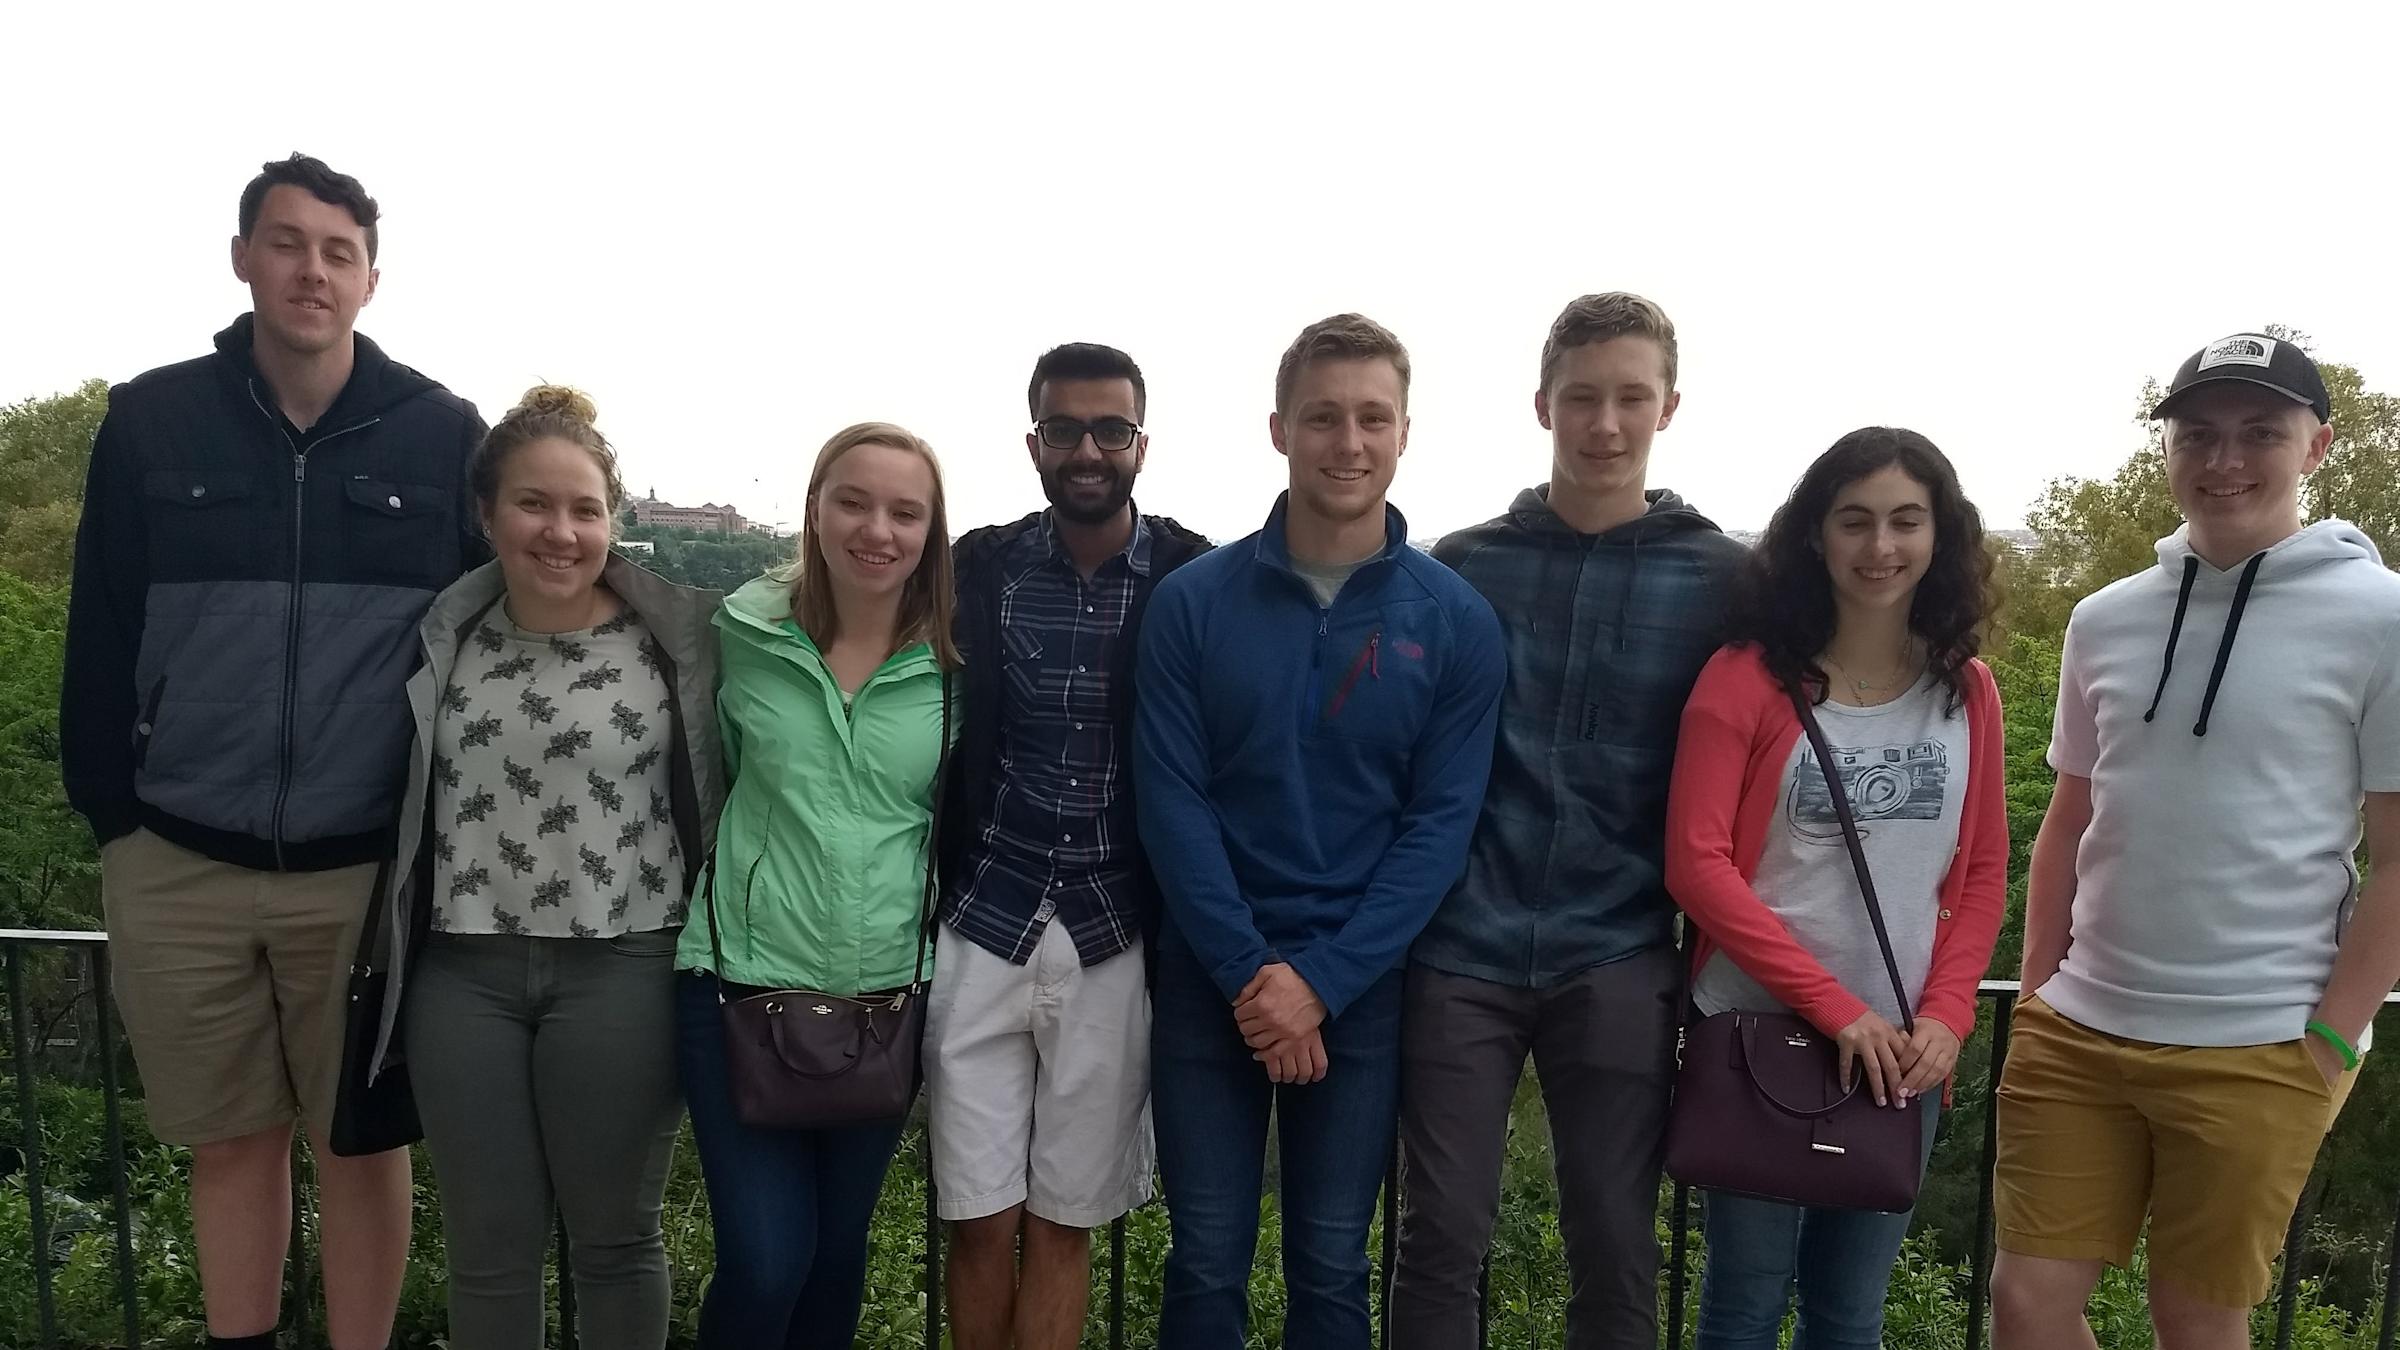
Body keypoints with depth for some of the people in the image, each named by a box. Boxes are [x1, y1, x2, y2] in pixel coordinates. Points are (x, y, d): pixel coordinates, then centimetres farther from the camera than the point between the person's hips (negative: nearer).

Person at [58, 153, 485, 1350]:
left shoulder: (444, 435, -2)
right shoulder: (150, 422, 2)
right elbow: (101, 638, 6)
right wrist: (109, 812, 5)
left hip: (368, 869, -1)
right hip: (178, 866, 2)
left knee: (360, 1140, 11)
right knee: (231, 1138, 14)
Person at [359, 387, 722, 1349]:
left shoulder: (684, 635, -5)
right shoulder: (442, 638, 4)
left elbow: (728, 788, 0)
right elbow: (401, 802, 14)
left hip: (623, 969, -3)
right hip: (464, 972, 3)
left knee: (615, 1236, 12)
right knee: (487, 1246, 13)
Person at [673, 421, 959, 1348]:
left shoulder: (953, 670, -2)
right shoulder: (743, 634, -3)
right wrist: (728, 901, 10)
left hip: (889, 996, 2)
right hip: (741, 983, -1)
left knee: (838, 1248, 15)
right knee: (764, 1261, -4)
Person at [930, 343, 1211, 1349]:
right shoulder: (980, 568, 2)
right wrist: (933, 899, 1)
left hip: (1116, 943, -1)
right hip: (982, 931, 1)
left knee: (1063, 1224, 10)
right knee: (981, 1222, 8)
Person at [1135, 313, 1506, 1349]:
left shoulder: (1456, 620, -3)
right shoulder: (1191, 602, -4)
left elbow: (1440, 824, -6)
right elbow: (1171, 803, -7)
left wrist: (1321, 980, -13)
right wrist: (1248, 974, -13)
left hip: (1361, 987, 0)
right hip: (1208, 981, 0)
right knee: (1206, 1264, 11)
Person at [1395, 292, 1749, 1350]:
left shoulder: (1724, 579, 2)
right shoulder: (1459, 567, 4)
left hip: (1619, 964, 0)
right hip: (1460, 951, 0)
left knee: (1614, 1255, 10)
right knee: (1443, 1241, 7)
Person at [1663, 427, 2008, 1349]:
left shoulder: (1969, 692, 5)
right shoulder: (1746, 676, -8)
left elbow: (1984, 874, 8)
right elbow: (1696, 863, -14)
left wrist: (1945, 1014, -7)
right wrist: (1834, 1006, -16)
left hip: (1904, 1050, 4)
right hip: (1757, 1033, -4)